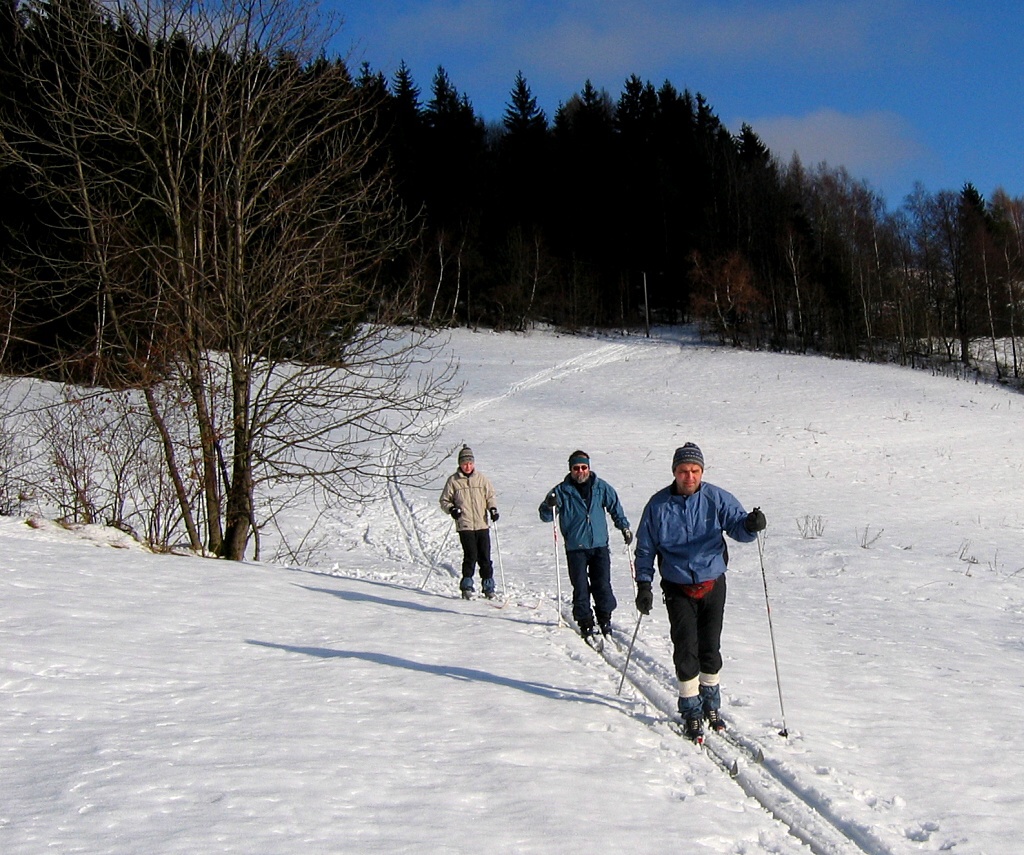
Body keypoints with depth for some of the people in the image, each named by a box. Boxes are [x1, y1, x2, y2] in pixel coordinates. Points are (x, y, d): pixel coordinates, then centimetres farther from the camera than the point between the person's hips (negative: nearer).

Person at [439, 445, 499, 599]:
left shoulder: (481, 478, 8)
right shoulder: (453, 480, 3)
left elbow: (491, 495, 16)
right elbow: (444, 500, 10)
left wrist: (493, 508, -2)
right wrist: (451, 509, -9)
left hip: (482, 524, 2)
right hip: (464, 525, -2)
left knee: (485, 556, 3)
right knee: (470, 555, -12)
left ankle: (488, 586, 13)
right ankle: (467, 586, -2)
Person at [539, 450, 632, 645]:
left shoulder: (601, 488, 5)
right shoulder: (562, 491, 1)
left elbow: (615, 508, 17)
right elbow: (546, 516, 0)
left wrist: (624, 527, 9)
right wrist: (549, 506, -21)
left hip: (599, 545, 1)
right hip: (575, 548, -1)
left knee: (603, 585, -2)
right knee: (580, 588, -2)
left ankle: (605, 619, 13)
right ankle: (585, 624, 6)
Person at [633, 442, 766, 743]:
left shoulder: (717, 498, -5)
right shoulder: (658, 505, -5)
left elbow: (737, 526, -10)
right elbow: (645, 548, 3)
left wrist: (750, 525, -33)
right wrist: (643, 585, -3)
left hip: (713, 585, 1)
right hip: (678, 588, -1)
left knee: (711, 648, 9)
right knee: (686, 650, -6)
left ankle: (711, 702, 29)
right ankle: (691, 709, 8)